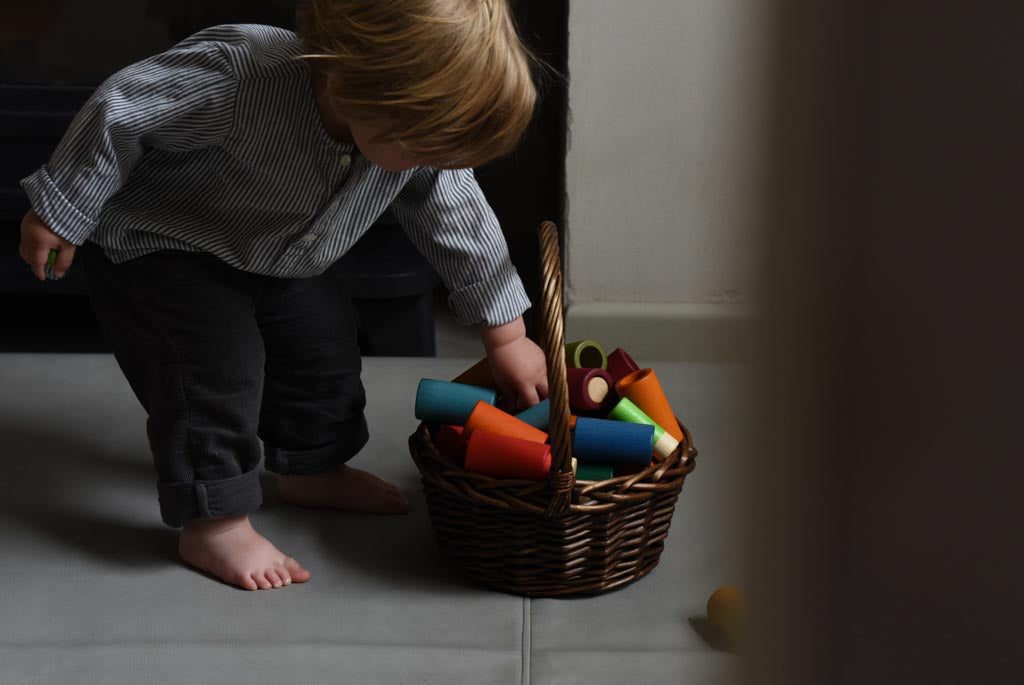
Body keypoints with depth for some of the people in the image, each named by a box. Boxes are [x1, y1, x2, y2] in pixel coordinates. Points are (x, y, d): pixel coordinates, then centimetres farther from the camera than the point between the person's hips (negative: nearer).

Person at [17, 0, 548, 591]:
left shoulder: (421, 131, -24)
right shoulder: (235, 78, -45)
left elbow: (463, 224, -9)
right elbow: (120, 114, -32)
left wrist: (507, 336, -3)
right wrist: (61, 213, -20)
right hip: (156, 248, -6)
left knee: (324, 344, 11)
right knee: (216, 370, -14)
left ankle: (312, 469, 35)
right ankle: (213, 523, 3)